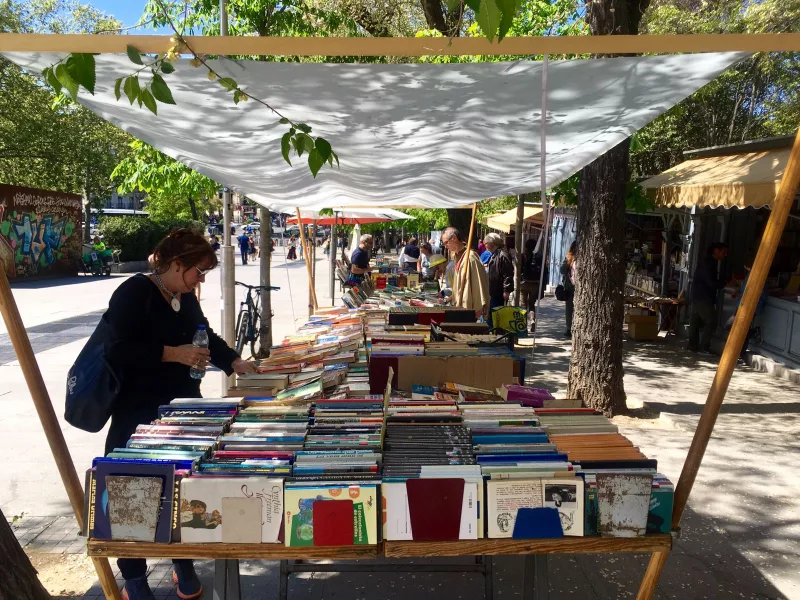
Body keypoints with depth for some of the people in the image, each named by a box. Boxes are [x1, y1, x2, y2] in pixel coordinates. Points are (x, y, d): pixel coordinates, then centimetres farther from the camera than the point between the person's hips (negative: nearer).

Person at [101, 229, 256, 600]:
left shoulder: (186, 298, 9)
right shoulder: (134, 293, -15)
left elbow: (206, 336, 20)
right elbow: (117, 350, -23)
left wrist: (235, 362, 7)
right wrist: (173, 354, -25)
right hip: (139, 414, -7)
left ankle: (183, 564, 31)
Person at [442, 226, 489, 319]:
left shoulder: (470, 257, -17)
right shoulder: (457, 256, 12)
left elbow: (479, 283, -18)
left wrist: (479, 308, -17)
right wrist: (453, 298, 16)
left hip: (470, 308, -9)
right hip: (460, 306, 9)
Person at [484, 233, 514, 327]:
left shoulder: (502, 255, -15)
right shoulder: (493, 255, 17)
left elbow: (508, 274, -20)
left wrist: (506, 290, -23)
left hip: (499, 293, -10)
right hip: (493, 292, 10)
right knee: (491, 316, 15)